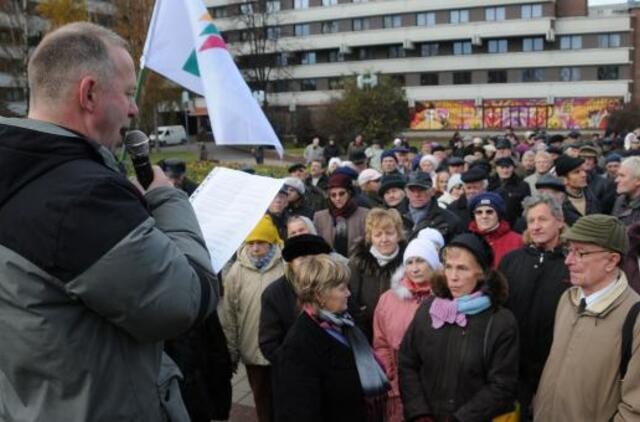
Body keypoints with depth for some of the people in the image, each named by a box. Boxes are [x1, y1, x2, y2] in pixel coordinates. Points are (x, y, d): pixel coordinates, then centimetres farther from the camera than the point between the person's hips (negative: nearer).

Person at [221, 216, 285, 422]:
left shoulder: (285, 267, -14)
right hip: (252, 350, 2)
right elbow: (228, 315, 0)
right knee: (261, 398, 20)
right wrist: (231, 351, 3)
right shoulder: (237, 270, -6)